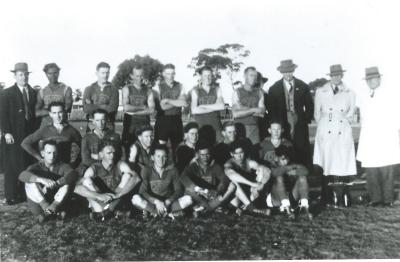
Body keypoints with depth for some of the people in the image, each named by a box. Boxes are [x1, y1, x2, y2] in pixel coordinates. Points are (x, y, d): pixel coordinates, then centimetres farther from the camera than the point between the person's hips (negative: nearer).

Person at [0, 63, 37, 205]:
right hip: (13, 136, -3)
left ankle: (26, 193, 10)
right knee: (12, 166, 1)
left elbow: (35, 113, 11)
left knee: (28, 165, 3)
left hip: (30, 134, 4)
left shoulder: (33, 93, 12)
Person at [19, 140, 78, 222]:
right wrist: (42, 180, -41)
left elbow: (73, 174, -22)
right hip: (38, 203, 0)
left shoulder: (62, 166, 0)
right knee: (30, 183, -22)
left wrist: (55, 183, -35)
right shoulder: (37, 166, -2)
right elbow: (22, 175, -24)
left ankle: (52, 208, -31)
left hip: (57, 201, 0)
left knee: (67, 183, -21)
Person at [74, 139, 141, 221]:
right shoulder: (94, 169, -11)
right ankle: (99, 211, -28)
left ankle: (110, 209, -25)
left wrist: (118, 194, -38)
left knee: (128, 175, -17)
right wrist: (99, 196, -40)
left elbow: (136, 178, -25)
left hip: (118, 203, 1)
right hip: (98, 203, 0)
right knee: (87, 181, -20)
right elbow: (77, 188, -25)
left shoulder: (120, 165, -8)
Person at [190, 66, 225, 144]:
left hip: (215, 125, 2)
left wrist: (204, 106, -5)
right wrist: (213, 108, -4)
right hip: (201, 125, -2)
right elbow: (194, 110, -9)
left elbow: (222, 106, -5)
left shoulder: (217, 89, 10)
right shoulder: (195, 90, 4)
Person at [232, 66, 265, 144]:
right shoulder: (237, 92, 1)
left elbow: (262, 111, -1)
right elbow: (235, 114, -8)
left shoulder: (259, 92, 10)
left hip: (254, 127, 2)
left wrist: (245, 109, -9)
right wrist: (253, 110, -5)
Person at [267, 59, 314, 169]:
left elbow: (309, 106, 13)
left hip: (300, 127, 1)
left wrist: (306, 120, 2)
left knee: (304, 156, -2)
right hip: (282, 127, -1)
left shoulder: (303, 86, 9)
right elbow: (270, 108, 7)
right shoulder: (274, 89, 6)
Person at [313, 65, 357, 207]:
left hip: (343, 134, 1)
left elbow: (350, 114, 17)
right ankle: (326, 199, 3)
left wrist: (343, 123, 13)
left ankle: (341, 200, 0)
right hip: (325, 134, -1)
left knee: (343, 166, -6)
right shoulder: (321, 92, 9)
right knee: (326, 165, -4)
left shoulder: (350, 94, 11)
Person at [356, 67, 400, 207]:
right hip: (368, 139, 3)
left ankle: (388, 198, 5)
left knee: (387, 169, -5)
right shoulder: (362, 96, 15)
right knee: (371, 170, -2)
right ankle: (375, 198, 6)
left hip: (386, 137, -3)